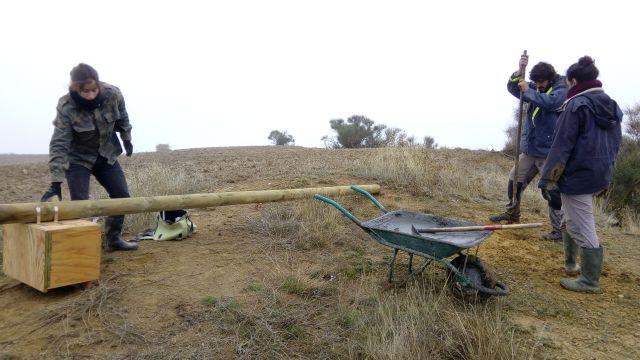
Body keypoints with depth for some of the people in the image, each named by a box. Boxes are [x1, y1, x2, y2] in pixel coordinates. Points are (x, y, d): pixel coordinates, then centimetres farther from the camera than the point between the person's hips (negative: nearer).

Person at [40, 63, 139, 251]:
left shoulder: (113, 94, -21)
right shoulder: (66, 107, -28)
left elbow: (122, 118, 2)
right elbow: (59, 145, -31)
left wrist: (127, 139, 12)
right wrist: (56, 182, -38)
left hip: (106, 154, 4)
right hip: (78, 158, -4)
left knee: (122, 195, 4)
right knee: (80, 202, -13)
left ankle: (113, 238, 21)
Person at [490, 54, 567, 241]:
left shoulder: (561, 90, -9)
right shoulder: (535, 88, 9)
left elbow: (550, 102, -29)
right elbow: (513, 88, 4)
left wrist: (528, 91, -22)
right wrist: (519, 71, -12)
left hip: (549, 152, -7)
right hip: (529, 148, 7)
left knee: (553, 189, -4)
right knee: (515, 180, 13)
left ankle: (558, 229, 7)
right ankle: (512, 214, 32)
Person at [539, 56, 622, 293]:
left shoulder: (577, 105, -14)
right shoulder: (612, 106, 11)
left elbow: (562, 145, -16)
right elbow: (615, 144, 17)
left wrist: (548, 178, -11)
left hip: (577, 176, -9)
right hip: (600, 175, 9)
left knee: (582, 229, -1)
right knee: (573, 220, 24)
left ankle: (590, 281, 7)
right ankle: (571, 265, 35)